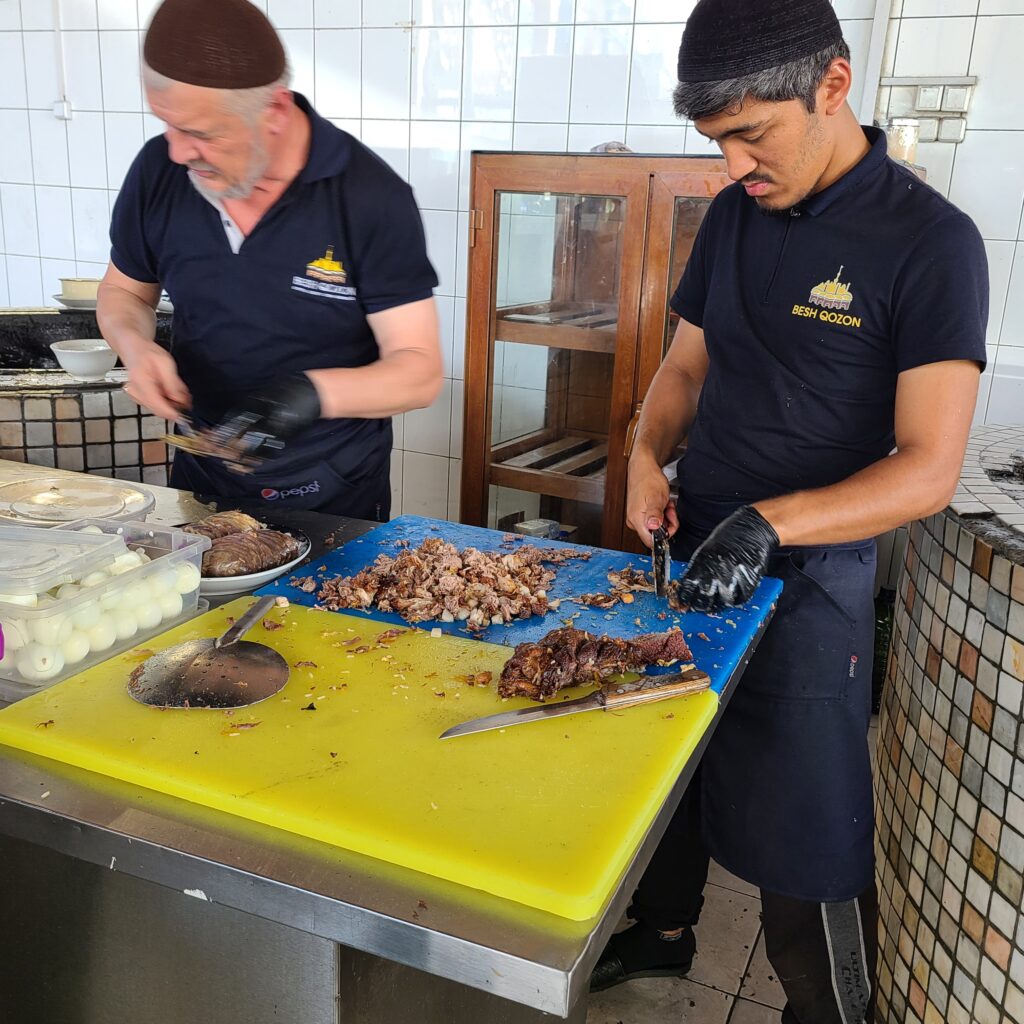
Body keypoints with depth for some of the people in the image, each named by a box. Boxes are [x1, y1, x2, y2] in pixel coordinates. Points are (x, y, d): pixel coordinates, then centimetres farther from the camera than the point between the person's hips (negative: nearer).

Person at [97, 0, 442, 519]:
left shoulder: (373, 197, -21)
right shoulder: (158, 171, -9)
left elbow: (419, 372, -21)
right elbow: (124, 291, 8)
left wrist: (314, 393, -38)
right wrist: (135, 345, -15)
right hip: (202, 480, 4)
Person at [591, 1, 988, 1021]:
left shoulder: (929, 240, -14)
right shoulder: (735, 214, 4)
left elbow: (927, 469, -18)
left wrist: (768, 523, -29)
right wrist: (648, 456, -6)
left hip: (807, 581, -6)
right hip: (692, 552, 6)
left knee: (807, 838, 6)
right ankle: (662, 932, 45)